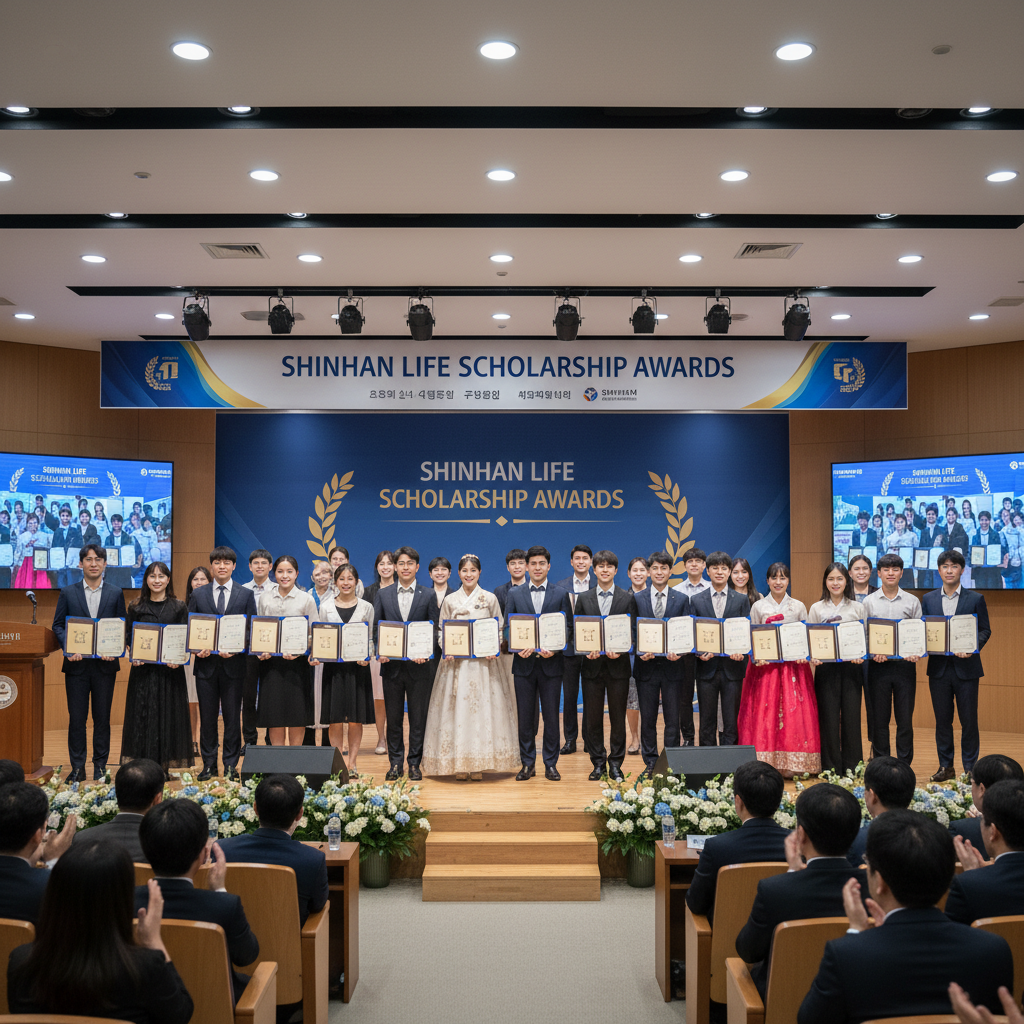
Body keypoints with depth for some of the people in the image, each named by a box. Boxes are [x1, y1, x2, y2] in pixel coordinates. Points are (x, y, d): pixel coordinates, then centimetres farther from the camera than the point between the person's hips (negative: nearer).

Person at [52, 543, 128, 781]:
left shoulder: (115, 593, 7)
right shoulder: (68, 593, 7)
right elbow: (58, 625, 5)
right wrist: (68, 648, -11)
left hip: (105, 663, 0)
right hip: (77, 664, 0)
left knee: (102, 717, 6)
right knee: (76, 717, 2)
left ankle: (100, 766, 14)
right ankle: (77, 767, 11)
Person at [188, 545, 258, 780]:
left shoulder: (246, 595, 6)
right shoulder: (198, 595, 9)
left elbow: (251, 629, 2)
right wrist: (196, 648, -10)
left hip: (234, 664, -1)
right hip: (206, 663, 1)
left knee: (232, 716, 4)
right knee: (207, 716, 6)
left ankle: (231, 765, 13)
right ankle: (209, 764, 16)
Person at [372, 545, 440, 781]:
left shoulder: (429, 595, 5)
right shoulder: (382, 594, 9)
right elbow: (376, 627, 7)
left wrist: (425, 653, -14)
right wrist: (379, 651, -10)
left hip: (419, 666, -1)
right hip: (391, 665, 1)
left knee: (418, 717, 4)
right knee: (393, 717, 7)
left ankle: (415, 764, 14)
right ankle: (395, 764, 17)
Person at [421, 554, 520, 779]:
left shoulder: (490, 599, 5)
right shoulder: (449, 600, 7)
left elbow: (499, 628, 7)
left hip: (484, 661, -1)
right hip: (456, 661, 1)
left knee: (483, 707, -3)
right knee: (457, 708, -2)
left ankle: (479, 764, 4)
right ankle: (459, 764, 5)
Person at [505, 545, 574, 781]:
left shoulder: (561, 594, 6)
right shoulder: (514, 594, 8)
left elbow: (568, 628, 2)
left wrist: (554, 649, -14)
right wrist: (518, 648, -13)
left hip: (551, 663, -1)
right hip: (524, 663, 1)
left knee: (551, 716, 4)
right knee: (525, 717, 5)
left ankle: (551, 764, 14)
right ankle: (527, 764, 15)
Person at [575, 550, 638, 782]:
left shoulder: (628, 599, 5)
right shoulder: (584, 599, 9)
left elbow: (632, 632, 0)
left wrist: (620, 650, -18)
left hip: (618, 665, -1)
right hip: (592, 665, 1)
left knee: (618, 717, 4)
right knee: (593, 717, 5)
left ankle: (615, 764, 14)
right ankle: (598, 763, 16)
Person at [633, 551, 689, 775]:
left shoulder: (682, 599, 6)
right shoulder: (636, 599, 5)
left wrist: (679, 652, -13)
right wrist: (640, 652, -12)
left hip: (672, 665, 0)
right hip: (646, 665, 0)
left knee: (673, 718, 3)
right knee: (647, 718, 6)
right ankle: (650, 763, 16)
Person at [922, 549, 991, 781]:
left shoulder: (975, 599, 3)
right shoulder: (928, 599, 9)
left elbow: (985, 630, 1)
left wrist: (972, 647, -16)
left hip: (966, 667, -2)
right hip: (938, 667, 2)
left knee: (969, 720, 2)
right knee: (942, 720, 7)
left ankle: (970, 768, 13)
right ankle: (945, 767, 17)